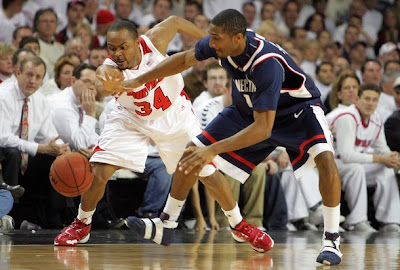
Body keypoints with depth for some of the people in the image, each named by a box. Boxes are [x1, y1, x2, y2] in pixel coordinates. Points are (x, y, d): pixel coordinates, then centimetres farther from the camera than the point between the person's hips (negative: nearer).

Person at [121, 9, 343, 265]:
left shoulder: (266, 64, -41)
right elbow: (185, 59, 1)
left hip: (297, 108, -6)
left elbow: (263, 128, -42)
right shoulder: (222, 42, -21)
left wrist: (213, 149, -46)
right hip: (249, 108, 6)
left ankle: (332, 240, -18)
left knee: (326, 160, -32)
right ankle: (166, 224, 16)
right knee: (193, 154, -1)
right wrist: (138, 81, 0)